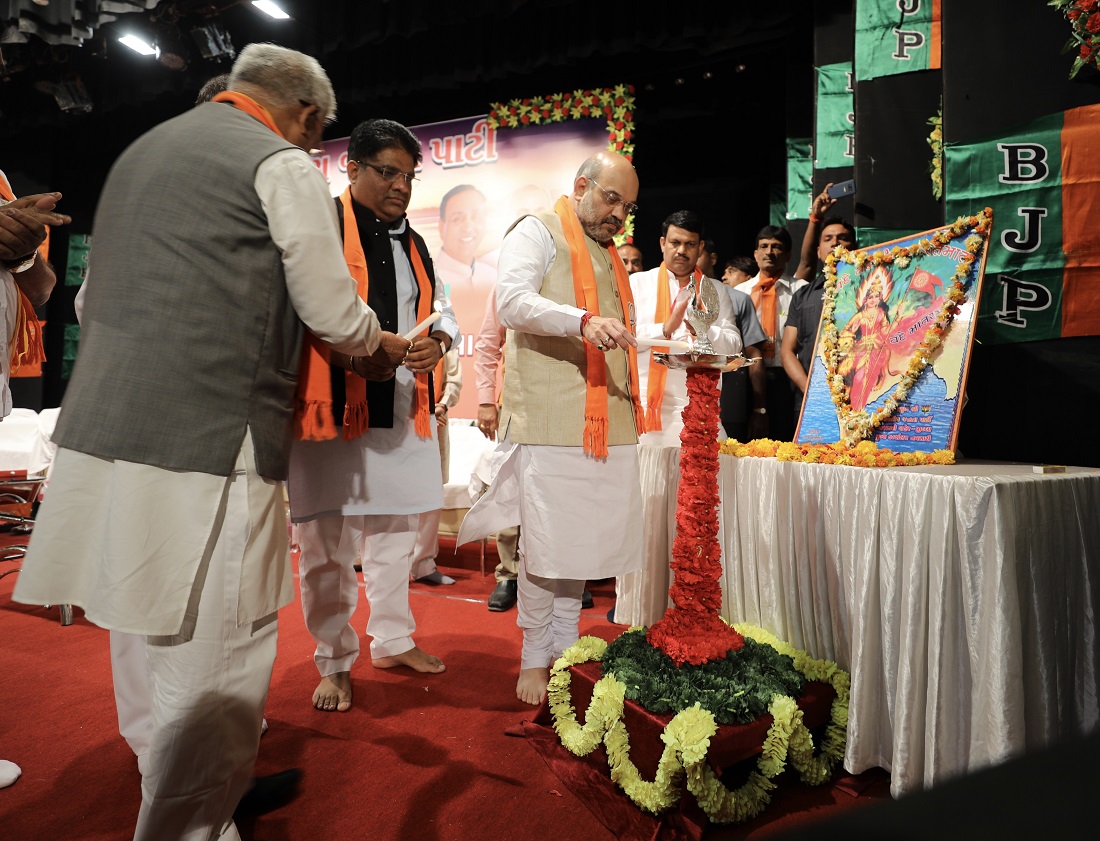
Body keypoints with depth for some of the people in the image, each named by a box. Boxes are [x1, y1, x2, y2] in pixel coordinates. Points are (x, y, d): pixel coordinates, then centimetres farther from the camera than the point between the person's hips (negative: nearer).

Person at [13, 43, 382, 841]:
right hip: (209, 442, -9)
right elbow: (335, 315, -3)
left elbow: (91, 298, 25)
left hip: (103, 433, 9)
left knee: (152, 632, 21)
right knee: (217, 665, 2)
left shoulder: (141, 150, 22)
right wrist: (385, 343, 17)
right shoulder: (282, 164, -3)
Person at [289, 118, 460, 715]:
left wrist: (437, 342, -4)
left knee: (395, 534, 17)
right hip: (332, 413, -6)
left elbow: (442, 309, 20)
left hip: (403, 414, 7)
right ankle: (335, 662, 19)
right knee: (328, 544, 1)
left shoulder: (413, 244, 19)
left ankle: (392, 640, 35)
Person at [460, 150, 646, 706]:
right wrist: (582, 321, -28)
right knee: (546, 540, -4)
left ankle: (565, 647, 22)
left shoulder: (610, 254, 26)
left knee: (585, 537, 9)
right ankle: (534, 658, 12)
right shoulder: (538, 232, 3)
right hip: (550, 417, -7)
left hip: (607, 420, 7)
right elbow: (512, 302, -14)